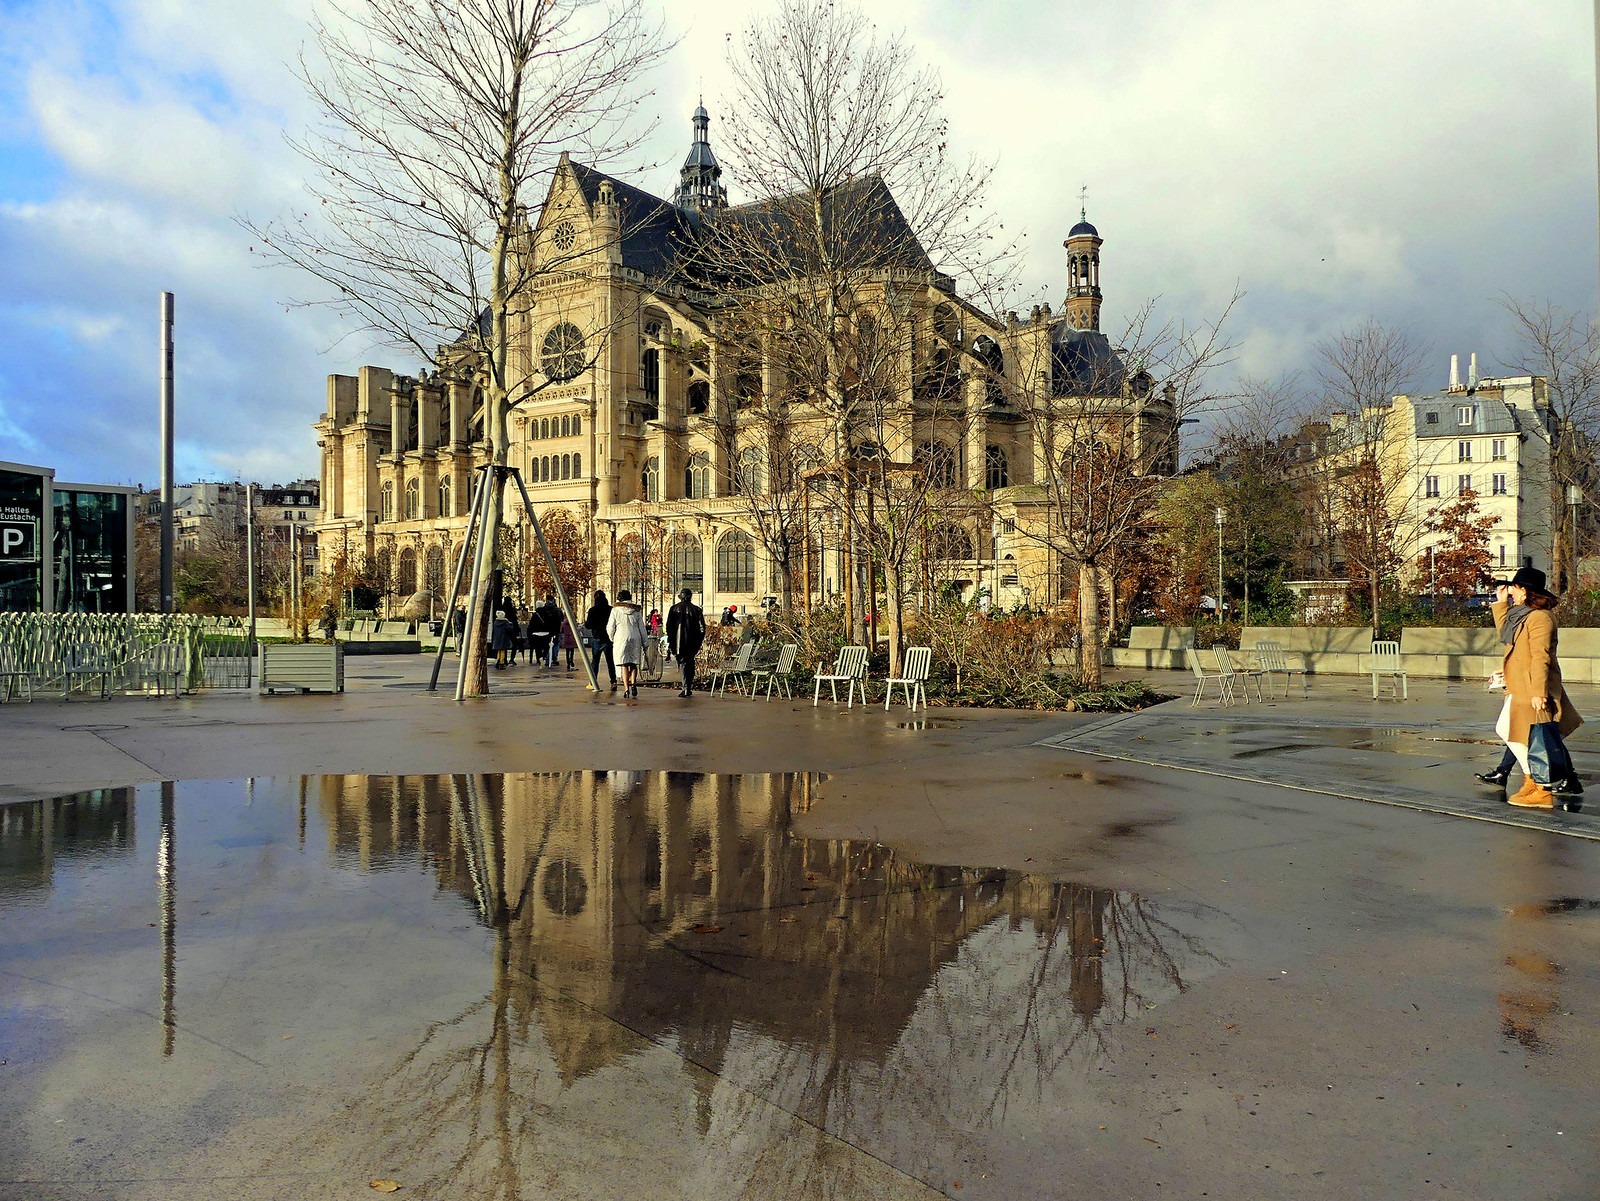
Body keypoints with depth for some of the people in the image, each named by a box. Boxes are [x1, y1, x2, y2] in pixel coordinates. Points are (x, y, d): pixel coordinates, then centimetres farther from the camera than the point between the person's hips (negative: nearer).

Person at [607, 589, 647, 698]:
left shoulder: (616, 610, 1)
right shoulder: (636, 611, 9)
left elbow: (610, 628, 0)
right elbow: (642, 628, 10)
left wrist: (612, 639, 17)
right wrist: (644, 644, 16)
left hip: (621, 639, -2)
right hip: (635, 639, 2)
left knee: (624, 665, 0)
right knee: (633, 664, 13)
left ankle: (626, 689, -6)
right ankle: (633, 683, -7)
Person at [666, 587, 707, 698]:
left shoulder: (674, 609, 1)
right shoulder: (696, 609, 2)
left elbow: (669, 626, 0)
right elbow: (702, 627, 2)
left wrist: (669, 642, 5)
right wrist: (700, 641, 11)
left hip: (679, 642, -2)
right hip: (692, 642, 2)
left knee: (683, 663, 1)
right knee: (690, 662, 15)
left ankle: (686, 689, -8)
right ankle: (689, 688, 16)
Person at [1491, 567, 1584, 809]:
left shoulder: (1539, 617, -17)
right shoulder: (1523, 614, 12)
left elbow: (1540, 657, -22)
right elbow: (1505, 633, 30)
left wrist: (1538, 692, -24)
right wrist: (1500, 603, 24)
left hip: (1532, 690, -10)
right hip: (1519, 687, 10)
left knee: (1531, 739, -5)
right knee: (1505, 730, 17)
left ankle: (1543, 792, 3)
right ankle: (1531, 779, 26)